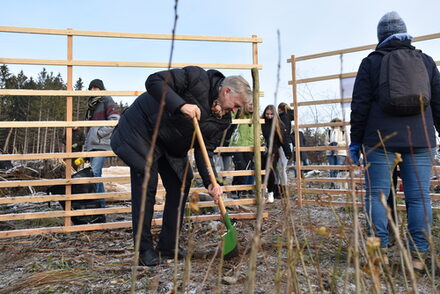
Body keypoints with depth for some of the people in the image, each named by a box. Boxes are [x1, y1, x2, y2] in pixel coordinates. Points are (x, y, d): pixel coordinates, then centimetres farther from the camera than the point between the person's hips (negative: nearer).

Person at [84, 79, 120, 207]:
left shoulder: (107, 101, 0)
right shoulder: (92, 105, 24)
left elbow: (115, 121, -13)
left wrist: (98, 133, -14)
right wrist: (86, 146, 20)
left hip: (102, 144, -8)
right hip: (92, 145, 8)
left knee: (94, 173, -16)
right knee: (96, 174, 7)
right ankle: (101, 204, 13)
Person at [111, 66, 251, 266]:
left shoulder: (223, 120, -4)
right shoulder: (197, 78, -23)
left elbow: (204, 151, -7)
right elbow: (154, 81, -28)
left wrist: (210, 182, -21)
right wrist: (181, 105, -39)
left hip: (171, 146, 8)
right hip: (142, 130, -7)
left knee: (180, 186, 4)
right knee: (146, 186, -10)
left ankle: (168, 247, 15)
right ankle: (145, 251, 0)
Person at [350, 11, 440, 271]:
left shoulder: (371, 62, 5)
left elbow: (360, 105, 1)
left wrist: (356, 141, 6)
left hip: (381, 139, -2)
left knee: (377, 194, 2)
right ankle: (418, 255, 5)